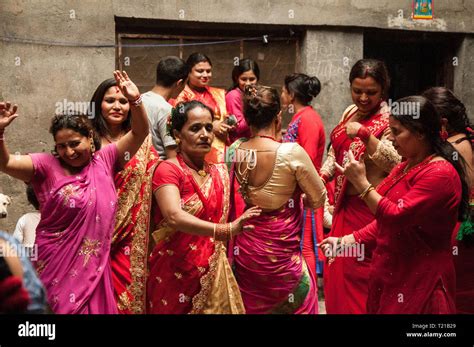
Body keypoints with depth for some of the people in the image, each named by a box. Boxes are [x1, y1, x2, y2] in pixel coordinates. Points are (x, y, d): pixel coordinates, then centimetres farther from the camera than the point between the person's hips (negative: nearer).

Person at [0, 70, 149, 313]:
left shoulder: (104, 160, 4)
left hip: (95, 267, 3)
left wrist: (135, 100, -15)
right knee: (61, 308, 3)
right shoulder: (47, 165, -3)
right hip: (57, 267, -2)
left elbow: (139, 133, 1)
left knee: (95, 308, 9)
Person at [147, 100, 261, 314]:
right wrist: (224, 231, -38)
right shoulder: (168, 169, -13)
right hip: (176, 276, -6)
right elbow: (174, 217, -29)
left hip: (213, 275, 6)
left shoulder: (220, 173, 7)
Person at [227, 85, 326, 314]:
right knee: (299, 302, 16)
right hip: (280, 253, -4)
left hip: (245, 250, 5)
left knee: (251, 306, 22)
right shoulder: (292, 152, -20)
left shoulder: (234, 151, -7)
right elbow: (318, 200, -7)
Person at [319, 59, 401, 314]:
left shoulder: (389, 120, -13)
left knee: (359, 271, 2)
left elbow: (395, 163, -24)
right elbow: (335, 151, 17)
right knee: (337, 269, 16)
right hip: (344, 204, 8)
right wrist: (321, 177, 1)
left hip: (369, 207, -7)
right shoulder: (350, 112, 9)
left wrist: (365, 135, -32)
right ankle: (338, 308, 32)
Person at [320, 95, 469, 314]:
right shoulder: (406, 167, 12)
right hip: (390, 272, 8)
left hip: (419, 280, -8)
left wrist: (361, 182, -19)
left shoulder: (440, 173, -16)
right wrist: (348, 240, 4)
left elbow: (397, 217, -23)